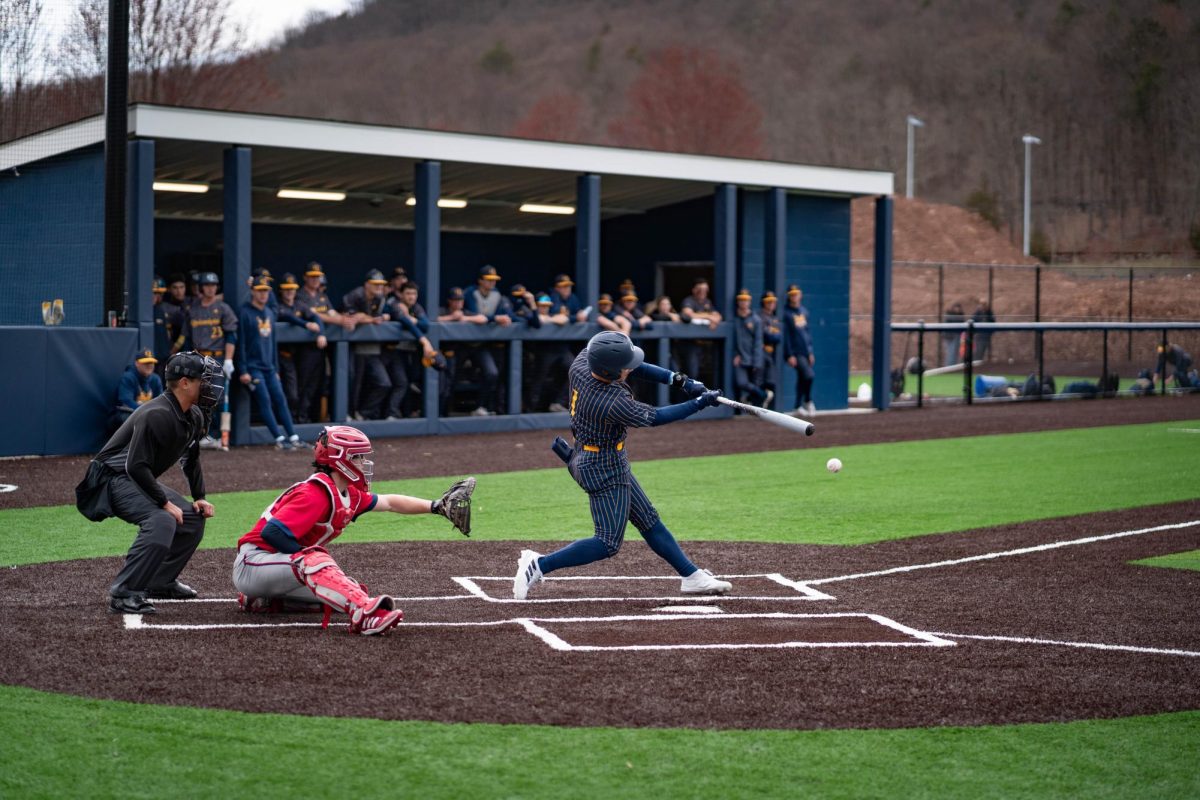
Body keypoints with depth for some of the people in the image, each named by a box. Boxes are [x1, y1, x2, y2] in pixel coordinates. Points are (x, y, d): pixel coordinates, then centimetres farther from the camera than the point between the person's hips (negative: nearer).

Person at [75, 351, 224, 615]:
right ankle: (124, 593, -32)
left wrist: (199, 498, 10)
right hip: (113, 479, -10)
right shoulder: (157, 415, -27)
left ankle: (160, 582, 22)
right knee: (162, 521, -32)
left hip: (141, 481, 10)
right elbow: (136, 466, -29)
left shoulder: (194, 417, 4)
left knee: (193, 518, 11)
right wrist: (165, 502, -25)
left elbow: (191, 460, 20)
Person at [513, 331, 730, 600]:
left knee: (648, 520, 17)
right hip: (605, 470, -10)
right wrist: (700, 403, -7)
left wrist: (678, 379, -7)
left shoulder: (581, 364, -12)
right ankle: (539, 565, -2)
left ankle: (691, 577, 26)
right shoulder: (615, 403, -33)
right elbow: (654, 418, -16)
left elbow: (634, 366, 0)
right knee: (608, 544, -4)